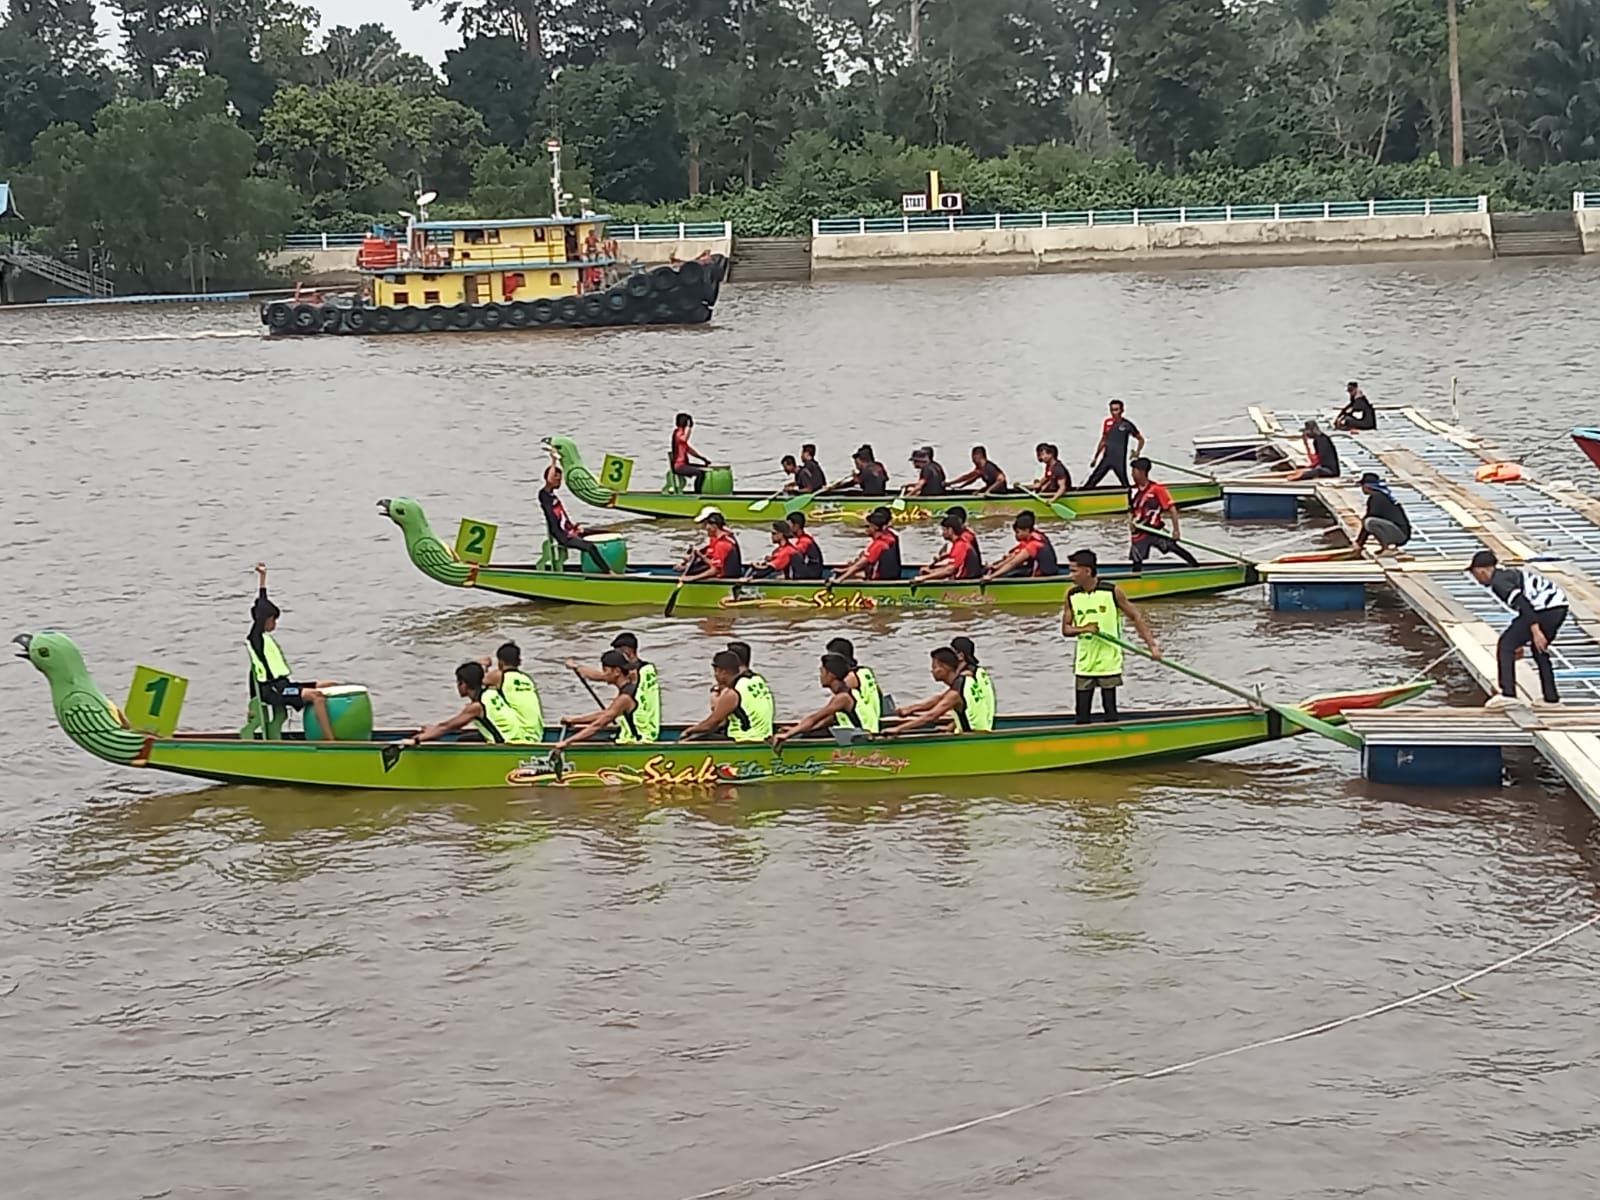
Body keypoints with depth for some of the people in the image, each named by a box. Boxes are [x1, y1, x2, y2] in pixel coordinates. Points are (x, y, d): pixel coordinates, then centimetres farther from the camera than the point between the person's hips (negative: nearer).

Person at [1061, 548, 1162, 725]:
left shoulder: (1112, 592, -9)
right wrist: (1083, 629, -16)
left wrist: (1152, 645, -9)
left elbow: (1136, 617, -3)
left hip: (1109, 662, -4)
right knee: (1082, 714, 4)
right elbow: (1065, 629, 6)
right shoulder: (1072, 595, 2)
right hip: (1084, 663, 4)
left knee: (1110, 711, -1)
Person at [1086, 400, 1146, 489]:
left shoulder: (1127, 425, -5)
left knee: (1125, 485, -2)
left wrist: (1137, 452, -11)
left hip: (1120, 461, -4)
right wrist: (1095, 458, 19)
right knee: (1092, 481, 0)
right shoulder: (1108, 422, 8)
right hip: (1106, 458, 4)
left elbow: (1141, 439, 4)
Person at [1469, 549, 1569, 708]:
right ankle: (1551, 697, 30)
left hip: (1544, 609, -10)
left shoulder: (1498, 581, -2)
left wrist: (1535, 630, -23)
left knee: (1505, 645, 0)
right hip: (1560, 607, 10)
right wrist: (1520, 643, 41)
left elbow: (1522, 603, -17)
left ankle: (1508, 693, -8)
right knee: (1539, 649, 28)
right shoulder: (1510, 573, 29)